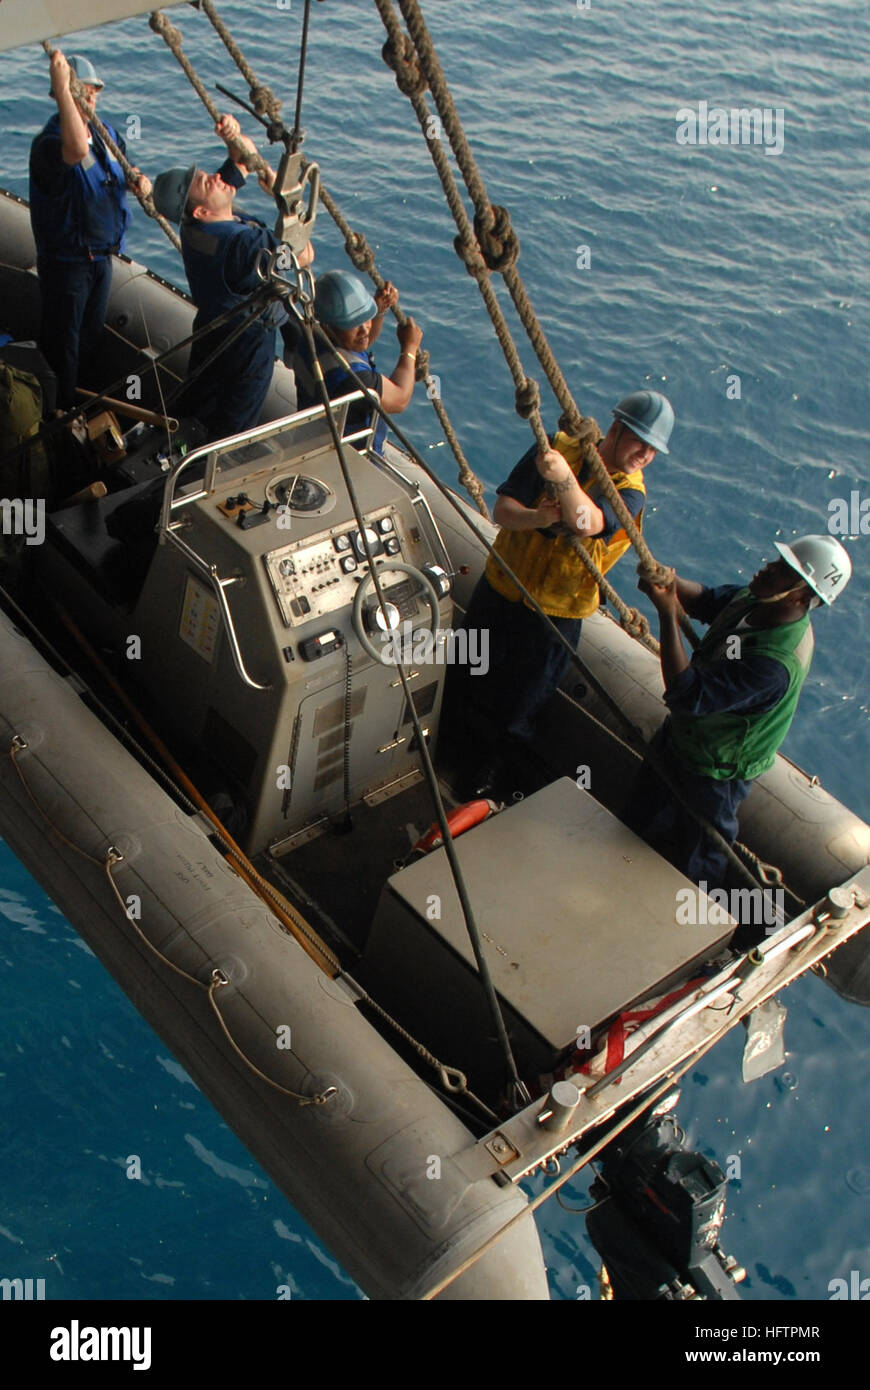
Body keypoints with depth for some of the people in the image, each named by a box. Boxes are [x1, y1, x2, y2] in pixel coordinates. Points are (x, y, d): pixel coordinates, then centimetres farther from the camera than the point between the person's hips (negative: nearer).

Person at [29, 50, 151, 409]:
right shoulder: (48, 142, -25)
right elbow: (76, 150, -49)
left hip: (101, 256, 8)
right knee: (64, 343, 3)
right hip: (65, 262, -8)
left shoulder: (105, 133, 3)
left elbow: (123, 167, 20)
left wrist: (139, 178, -4)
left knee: (92, 336, 23)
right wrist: (62, 88, -50)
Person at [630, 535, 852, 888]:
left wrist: (667, 612, -42)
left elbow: (688, 696, -42)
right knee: (644, 820, 33)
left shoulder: (775, 662, -43)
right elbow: (706, 601, 4)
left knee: (696, 865, 19)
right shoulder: (753, 599, -16)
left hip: (714, 771, -9)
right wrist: (669, 580, -20)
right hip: (680, 736, 9)